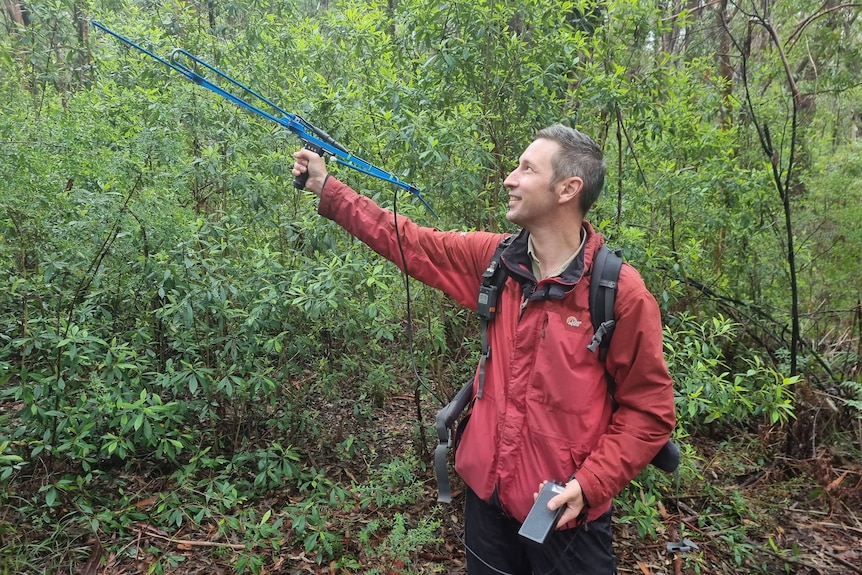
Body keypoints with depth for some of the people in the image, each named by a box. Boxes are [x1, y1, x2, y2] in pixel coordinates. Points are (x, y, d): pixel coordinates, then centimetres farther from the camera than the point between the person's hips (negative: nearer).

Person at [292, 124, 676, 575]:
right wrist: (326, 188, 7)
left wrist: (590, 485, -18)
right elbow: (408, 243, 4)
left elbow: (650, 409, -10)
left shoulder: (622, 292, -16)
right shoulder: (494, 259, -3)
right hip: (486, 491, 5)